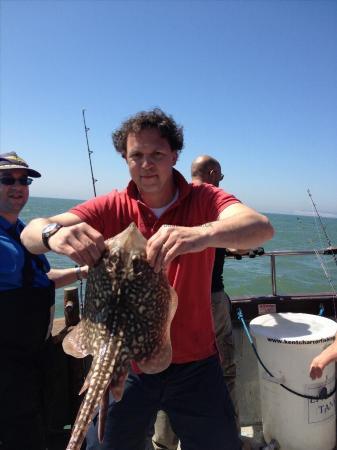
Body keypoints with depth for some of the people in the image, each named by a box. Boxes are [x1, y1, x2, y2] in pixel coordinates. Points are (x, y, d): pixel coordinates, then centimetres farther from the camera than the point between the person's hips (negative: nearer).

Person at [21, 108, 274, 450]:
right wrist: (53, 233, -39)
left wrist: (203, 234, -47)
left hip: (194, 362, 0)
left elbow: (262, 227, -27)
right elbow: (30, 234, -15)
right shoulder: (112, 208, -6)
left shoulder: (203, 200, -9)